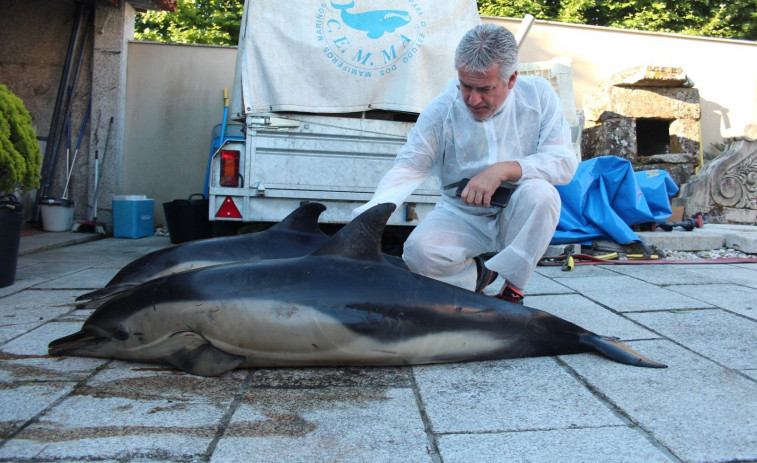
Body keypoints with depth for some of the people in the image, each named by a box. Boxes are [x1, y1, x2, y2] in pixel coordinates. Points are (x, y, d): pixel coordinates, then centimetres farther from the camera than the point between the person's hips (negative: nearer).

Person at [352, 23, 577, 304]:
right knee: (418, 252, -27)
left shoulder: (539, 95, -7)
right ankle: (478, 275, 5)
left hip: (518, 217, 1)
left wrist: (503, 170, -28)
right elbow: (409, 167, -14)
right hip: (461, 215, 0)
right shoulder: (442, 109, -10)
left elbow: (565, 162, -13)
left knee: (540, 191, -32)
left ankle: (512, 287, -13)